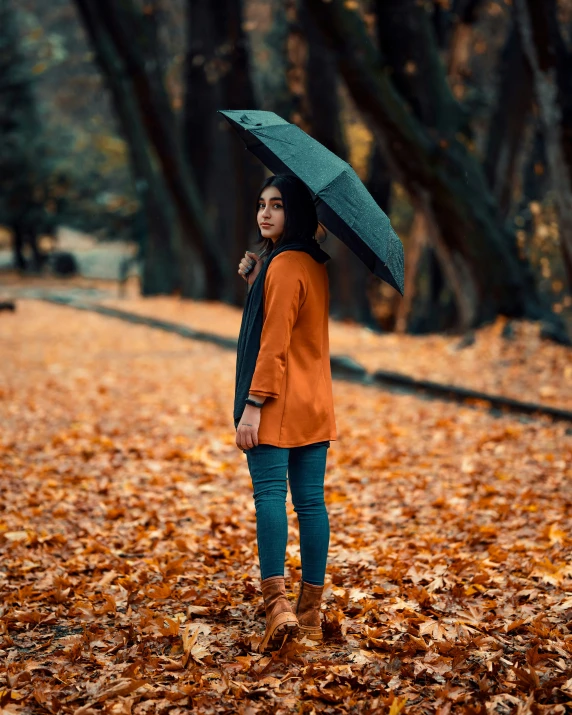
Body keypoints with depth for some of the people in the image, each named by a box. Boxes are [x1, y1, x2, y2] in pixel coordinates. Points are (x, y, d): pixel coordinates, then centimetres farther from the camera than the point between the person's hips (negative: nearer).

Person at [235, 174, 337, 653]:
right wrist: (255, 280, 8)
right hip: (316, 403, 8)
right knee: (311, 500, 8)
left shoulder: (284, 265, -13)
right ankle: (312, 611, 13)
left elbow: (275, 342, -18)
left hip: (279, 403, -8)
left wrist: (253, 403, -18)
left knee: (269, 494, -9)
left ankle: (277, 604, -18)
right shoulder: (315, 263, 14)